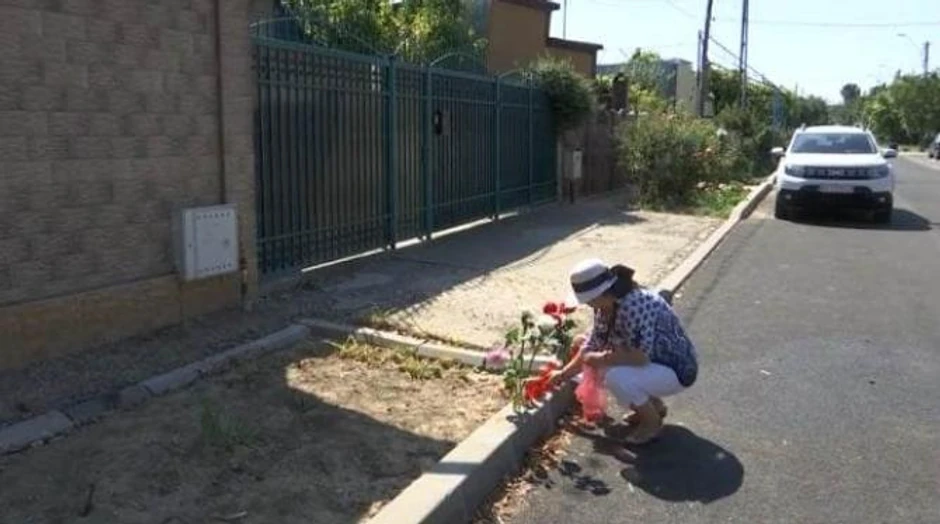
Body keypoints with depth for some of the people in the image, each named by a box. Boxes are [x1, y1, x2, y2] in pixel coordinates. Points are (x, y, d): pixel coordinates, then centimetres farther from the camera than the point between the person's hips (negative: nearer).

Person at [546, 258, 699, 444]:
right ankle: (654, 405, 18)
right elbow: (593, 345, 7)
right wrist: (564, 374, 9)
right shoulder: (607, 306, -3)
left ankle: (652, 421, 0)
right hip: (655, 363, 9)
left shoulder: (632, 306, -32)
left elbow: (641, 356, -35)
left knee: (616, 378, -30)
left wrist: (599, 359, -24)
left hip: (677, 370, -9)